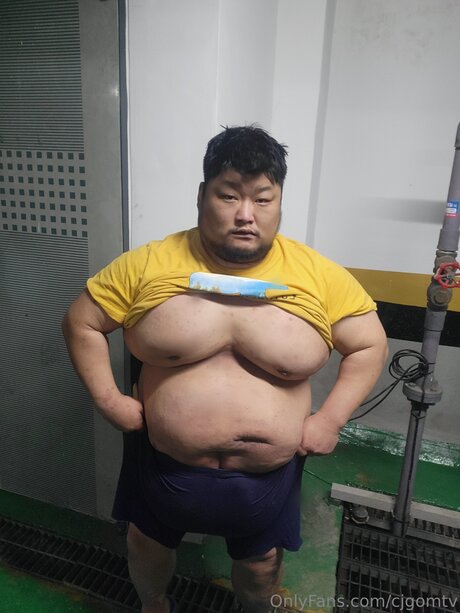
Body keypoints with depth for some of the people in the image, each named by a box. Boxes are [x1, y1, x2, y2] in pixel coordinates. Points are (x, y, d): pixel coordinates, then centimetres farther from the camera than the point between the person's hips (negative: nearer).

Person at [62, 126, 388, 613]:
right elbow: (81, 322, -2)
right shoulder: (148, 264, -12)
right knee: (149, 547, 26)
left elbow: (369, 346, -2)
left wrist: (331, 419, -10)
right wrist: (108, 399, -10)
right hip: (163, 462, 1)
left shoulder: (320, 276, -11)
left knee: (260, 563, 24)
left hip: (268, 473, 0)